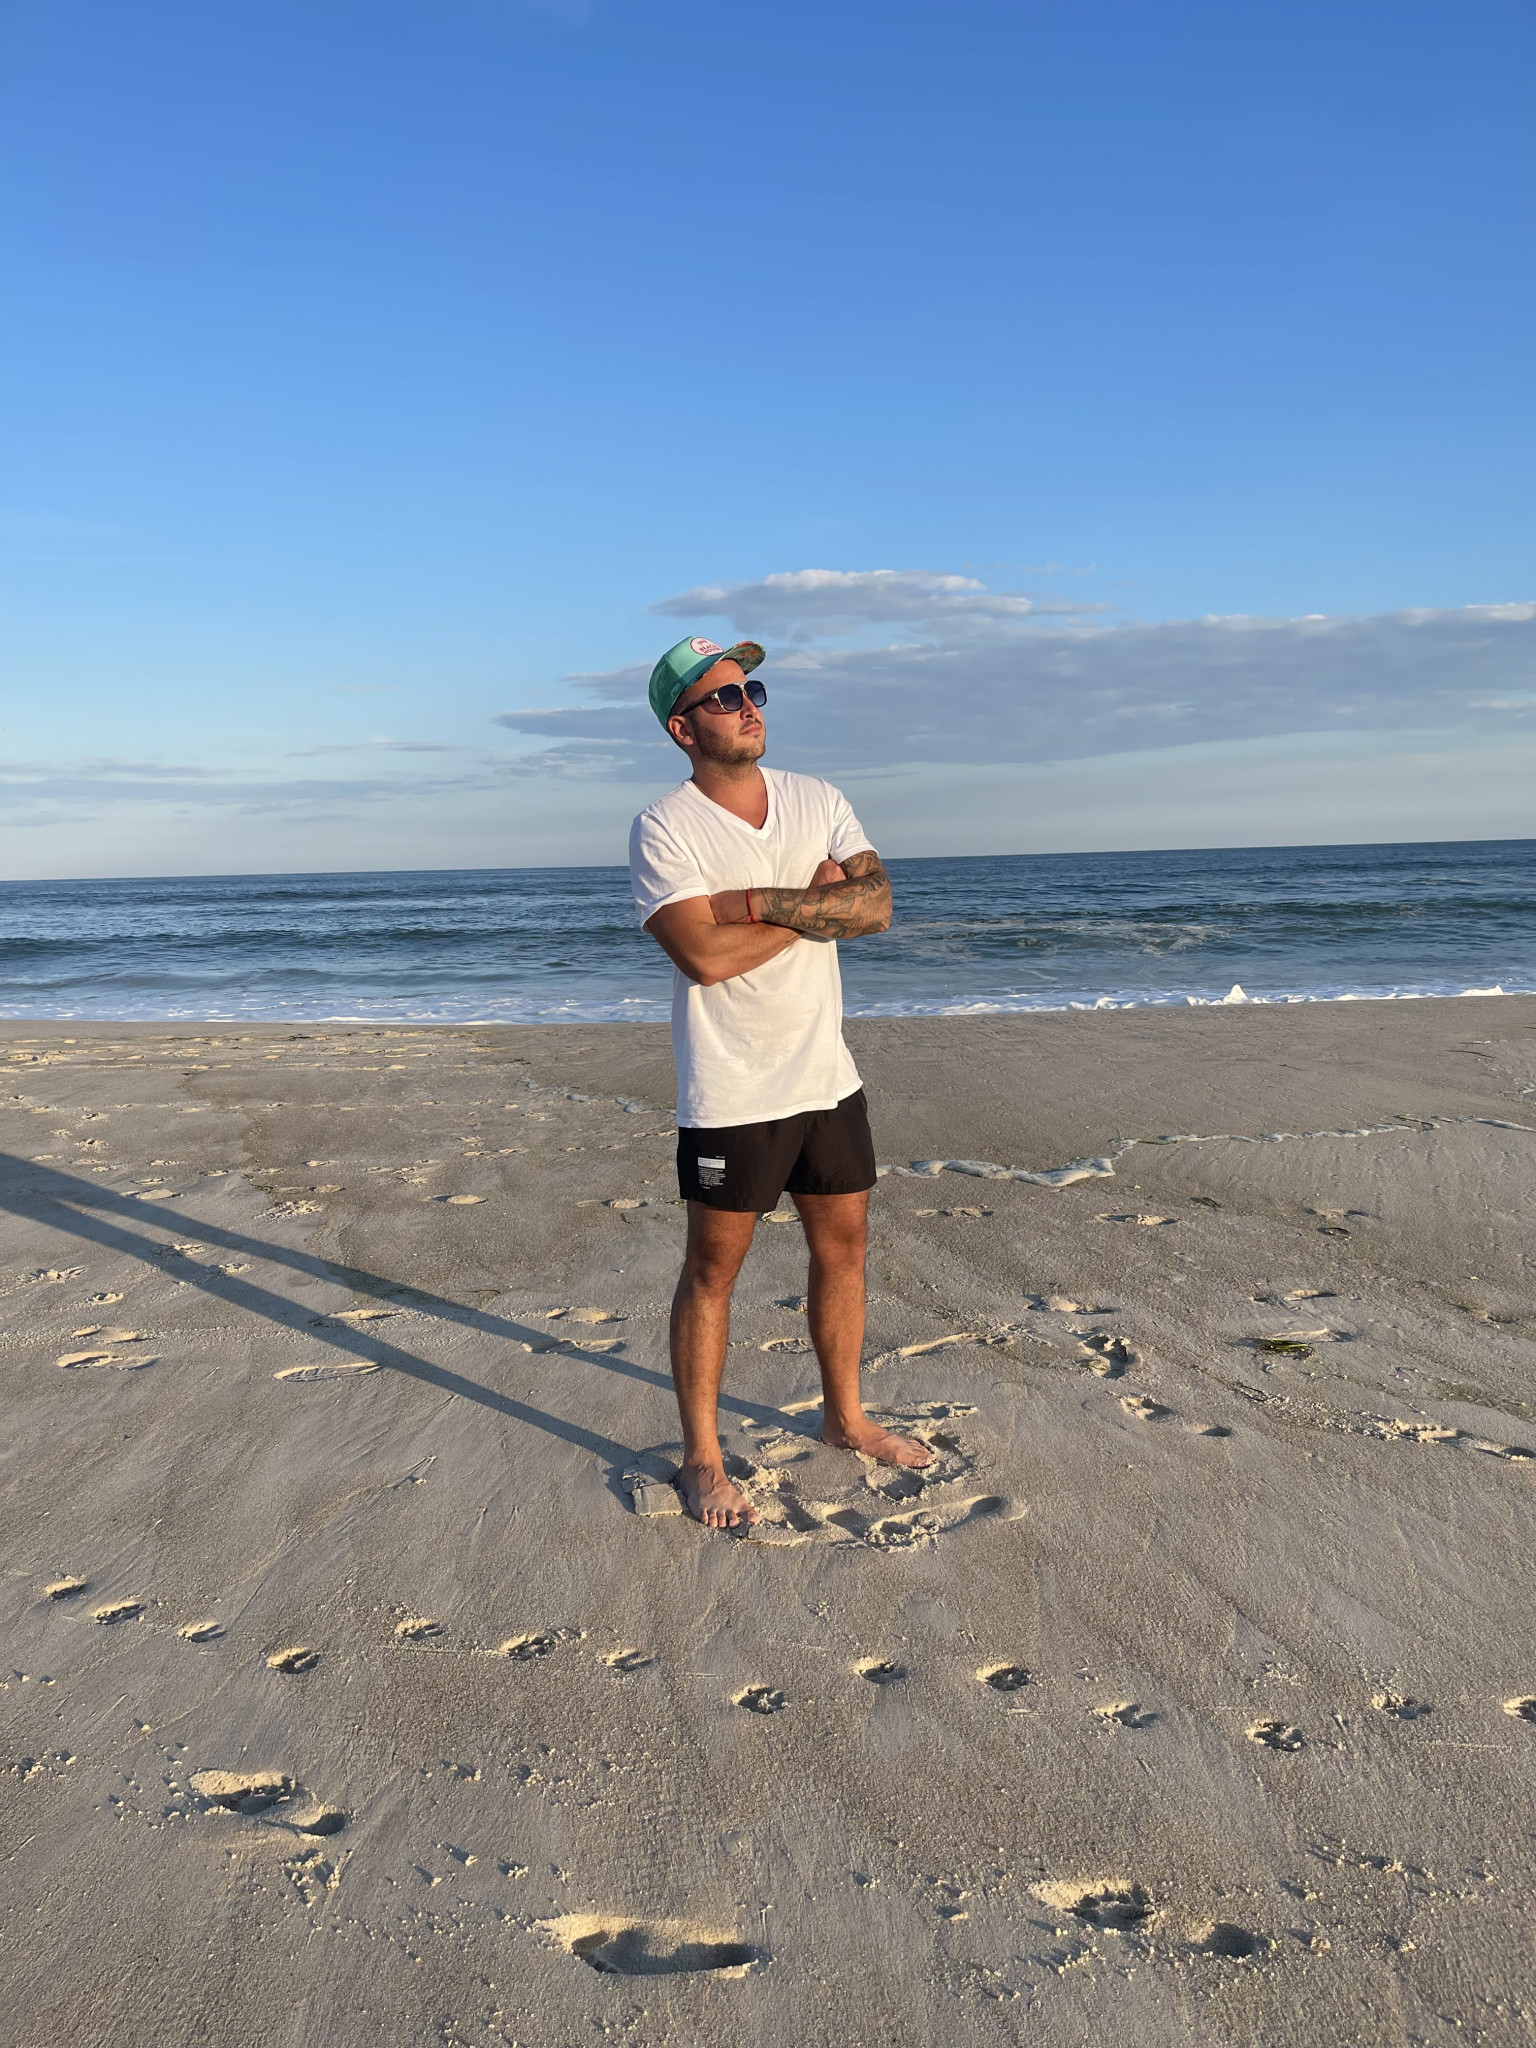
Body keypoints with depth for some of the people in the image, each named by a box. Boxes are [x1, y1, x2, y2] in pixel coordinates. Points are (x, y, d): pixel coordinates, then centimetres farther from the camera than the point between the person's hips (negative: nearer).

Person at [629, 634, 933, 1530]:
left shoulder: (819, 801, 5)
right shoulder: (664, 828, -11)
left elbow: (876, 904, -9)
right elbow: (705, 955, -23)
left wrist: (757, 903, -19)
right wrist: (814, 902, -12)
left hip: (828, 1075, 6)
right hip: (730, 1092, -5)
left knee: (844, 1247, 16)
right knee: (713, 1269, 5)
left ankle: (846, 1416, 35)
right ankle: (703, 1458, 20)